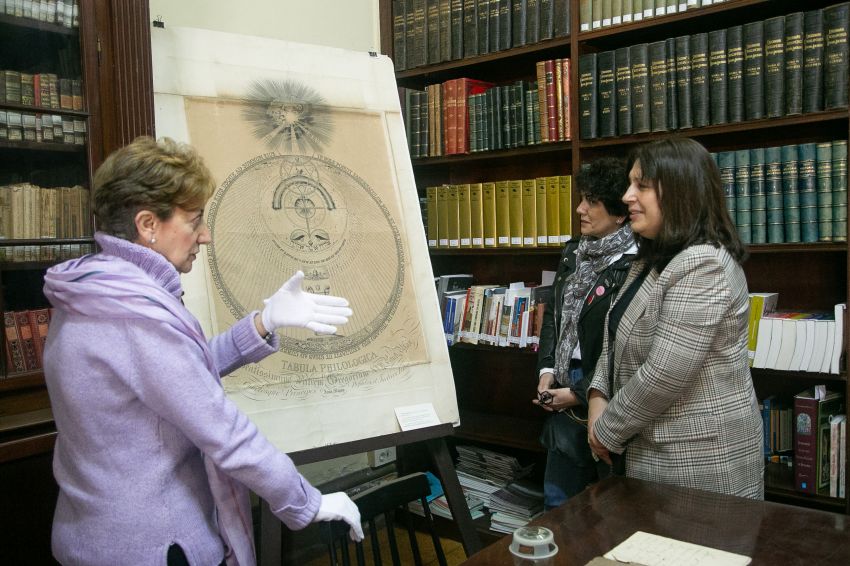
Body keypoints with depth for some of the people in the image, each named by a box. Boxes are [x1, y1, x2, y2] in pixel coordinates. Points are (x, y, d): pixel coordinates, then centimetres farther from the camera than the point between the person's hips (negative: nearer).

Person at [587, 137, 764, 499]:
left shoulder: (702, 265, -21)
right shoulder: (652, 260, 11)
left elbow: (664, 375, -26)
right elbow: (617, 337, 13)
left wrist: (608, 430, -13)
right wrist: (598, 399, -3)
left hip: (701, 459, -9)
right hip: (659, 450, 9)